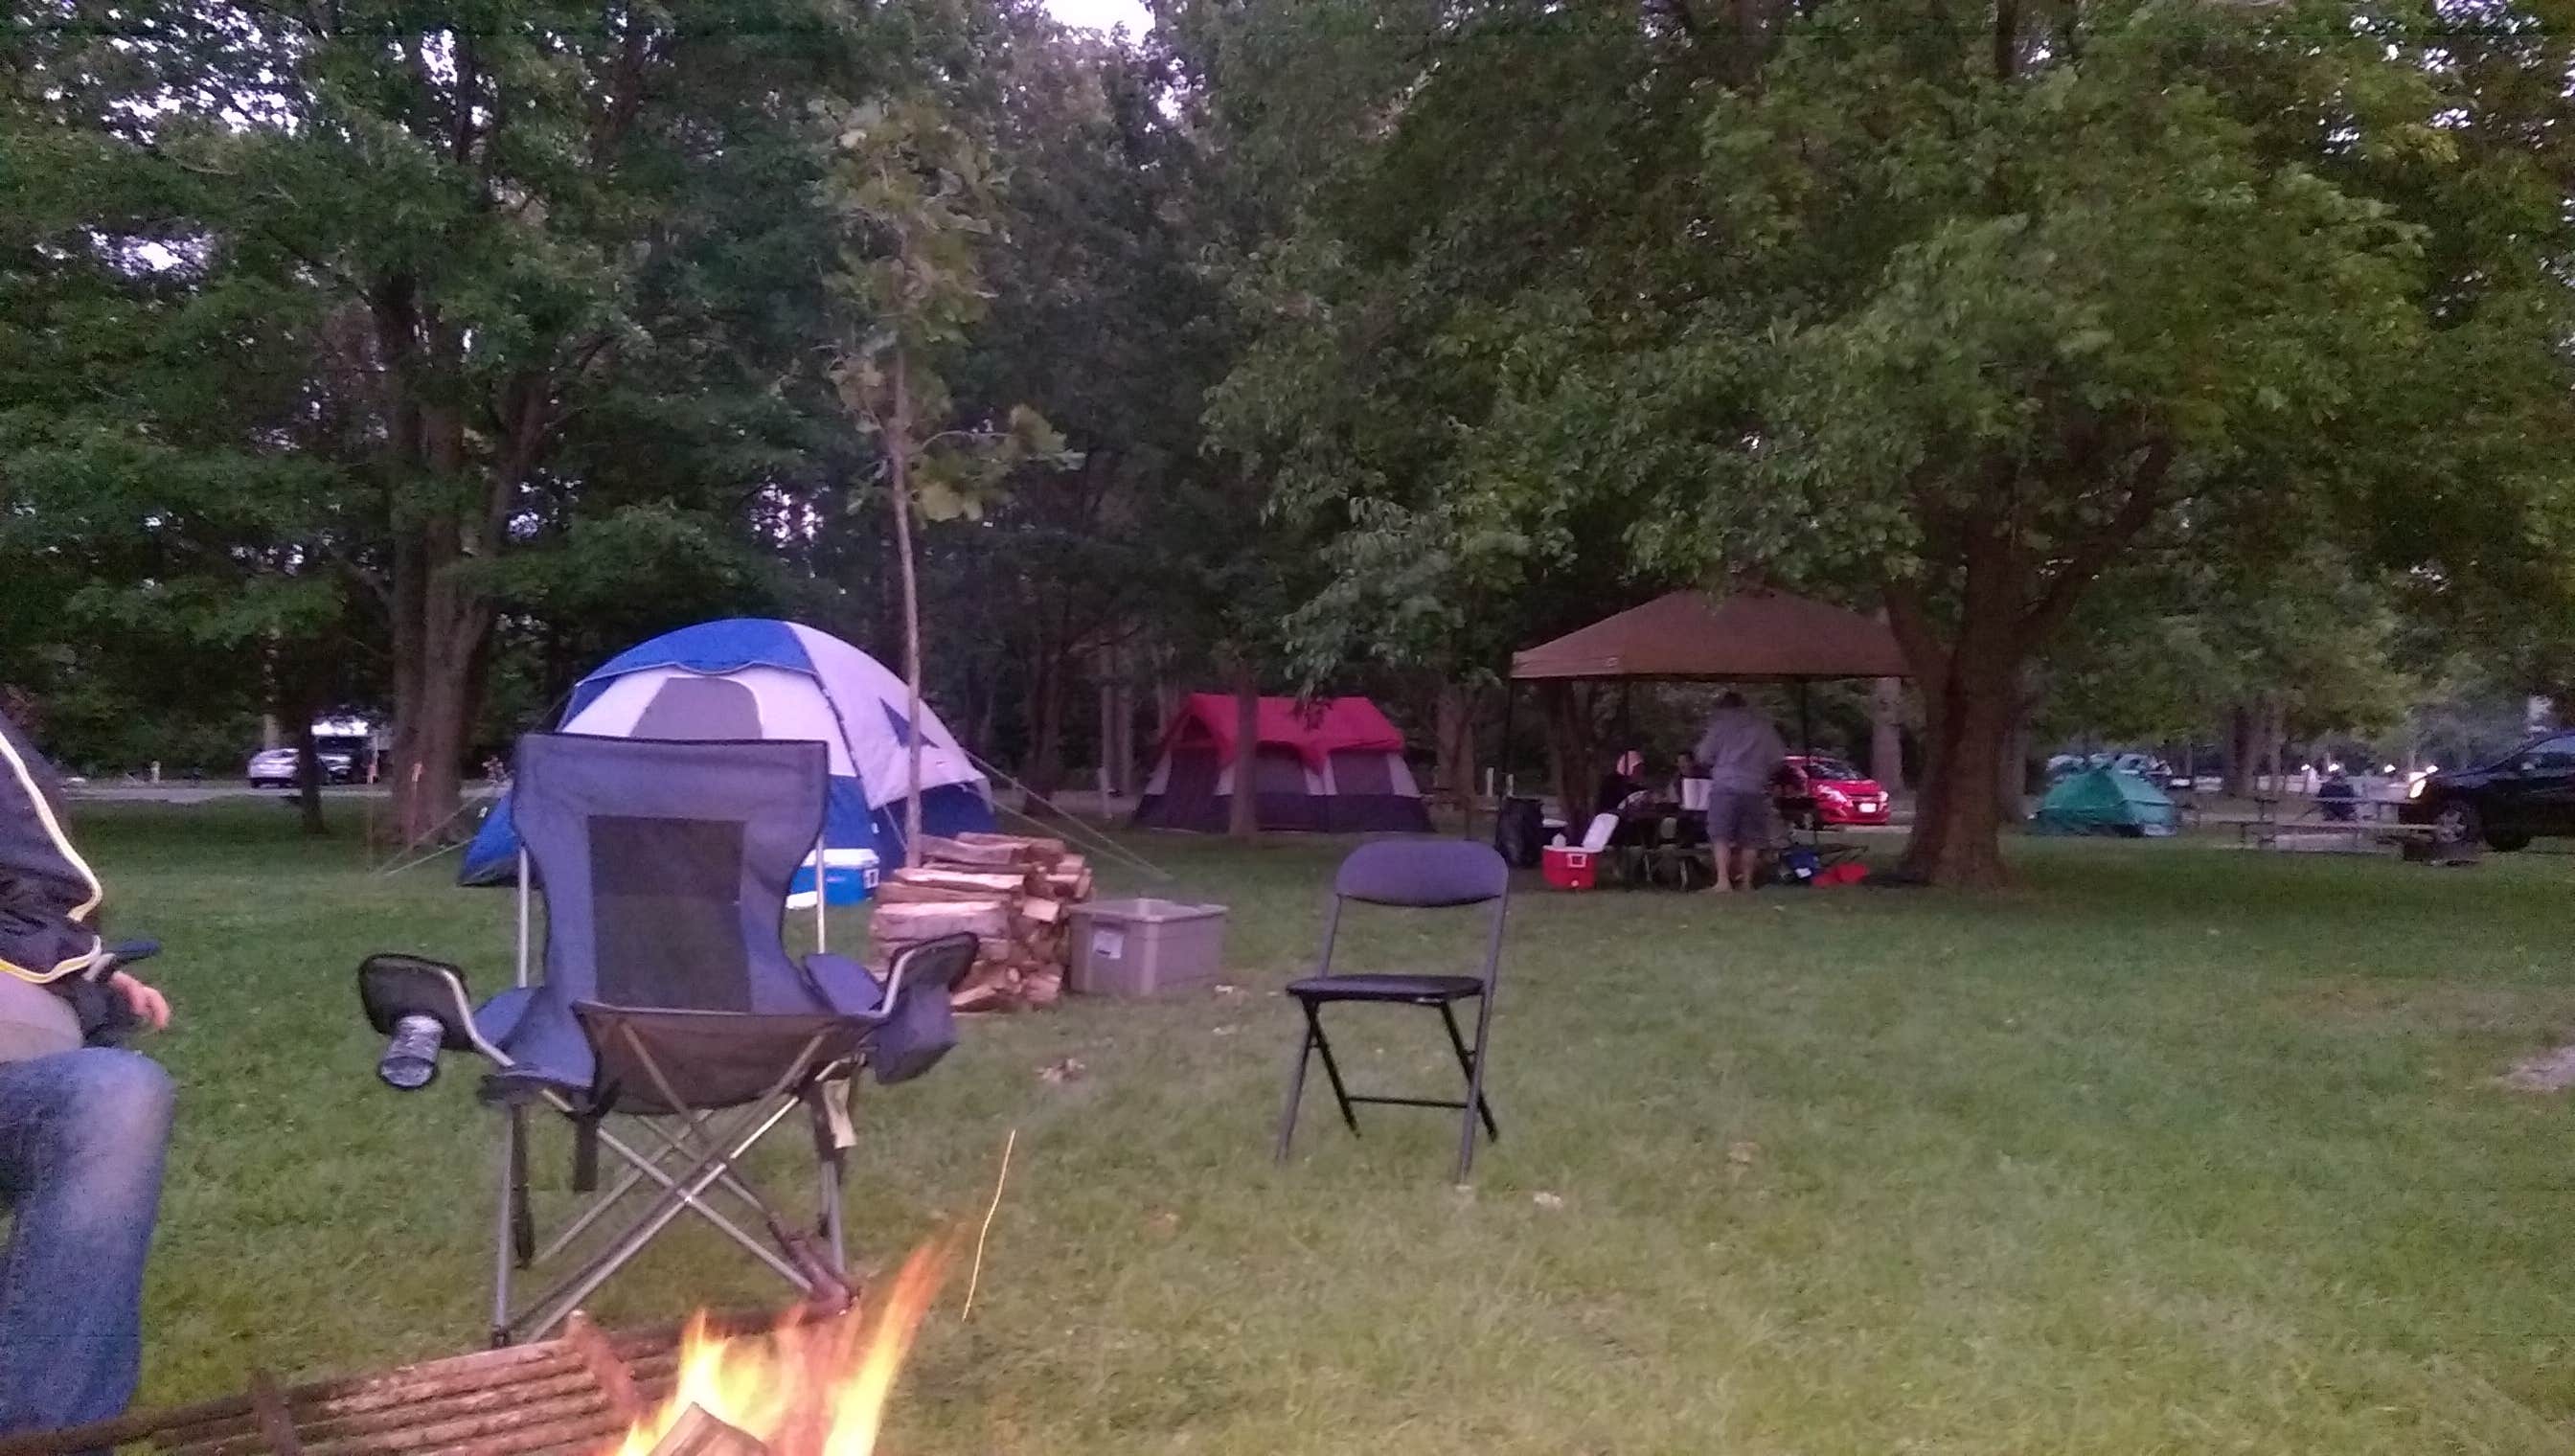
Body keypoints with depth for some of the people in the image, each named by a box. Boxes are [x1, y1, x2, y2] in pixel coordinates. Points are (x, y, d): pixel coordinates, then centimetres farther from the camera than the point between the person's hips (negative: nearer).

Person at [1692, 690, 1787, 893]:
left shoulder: (1720, 722, 5)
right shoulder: (1762, 724, 13)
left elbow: (1703, 756, 2)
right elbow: (1779, 758, 11)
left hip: (1725, 786, -3)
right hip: (1755, 788, 3)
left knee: (1720, 835, -5)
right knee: (1750, 838, 10)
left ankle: (1723, 881, -17)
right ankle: (1746, 881, 10)